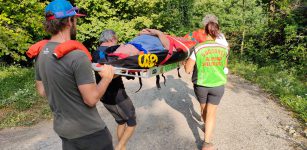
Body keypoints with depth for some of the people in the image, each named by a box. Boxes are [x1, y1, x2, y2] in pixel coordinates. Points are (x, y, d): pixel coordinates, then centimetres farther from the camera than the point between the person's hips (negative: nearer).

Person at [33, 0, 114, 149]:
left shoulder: (40, 54, -1)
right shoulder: (77, 56, -26)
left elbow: (42, 91, 9)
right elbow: (91, 99, -23)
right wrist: (107, 77, -9)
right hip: (88, 131, -7)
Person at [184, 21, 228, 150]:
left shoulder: (198, 48, -13)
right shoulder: (224, 48, -4)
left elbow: (188, 70, -12)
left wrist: (187, 61, 6)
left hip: (201, 85, 0)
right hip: (218, 85, 1)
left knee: (203, 108, 23)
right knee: (211, 112, 9)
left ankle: (207, 127, 49)